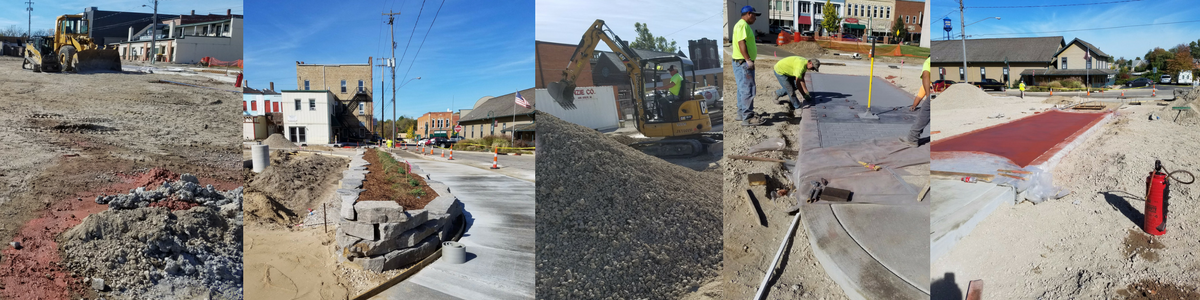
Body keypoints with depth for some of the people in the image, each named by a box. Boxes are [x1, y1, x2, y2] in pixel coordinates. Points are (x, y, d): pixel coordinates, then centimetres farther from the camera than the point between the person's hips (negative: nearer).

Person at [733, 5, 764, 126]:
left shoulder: (744, 25, 19)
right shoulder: (742, 25, -14)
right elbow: (741, 43, -23)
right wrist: (748, 60, -27)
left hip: (743, 62, 11)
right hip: (743, 62, -11)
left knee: (743, 89, 16)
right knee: (748, 90, -12)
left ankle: (742, 113, 24)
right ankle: (747, 117, -13)